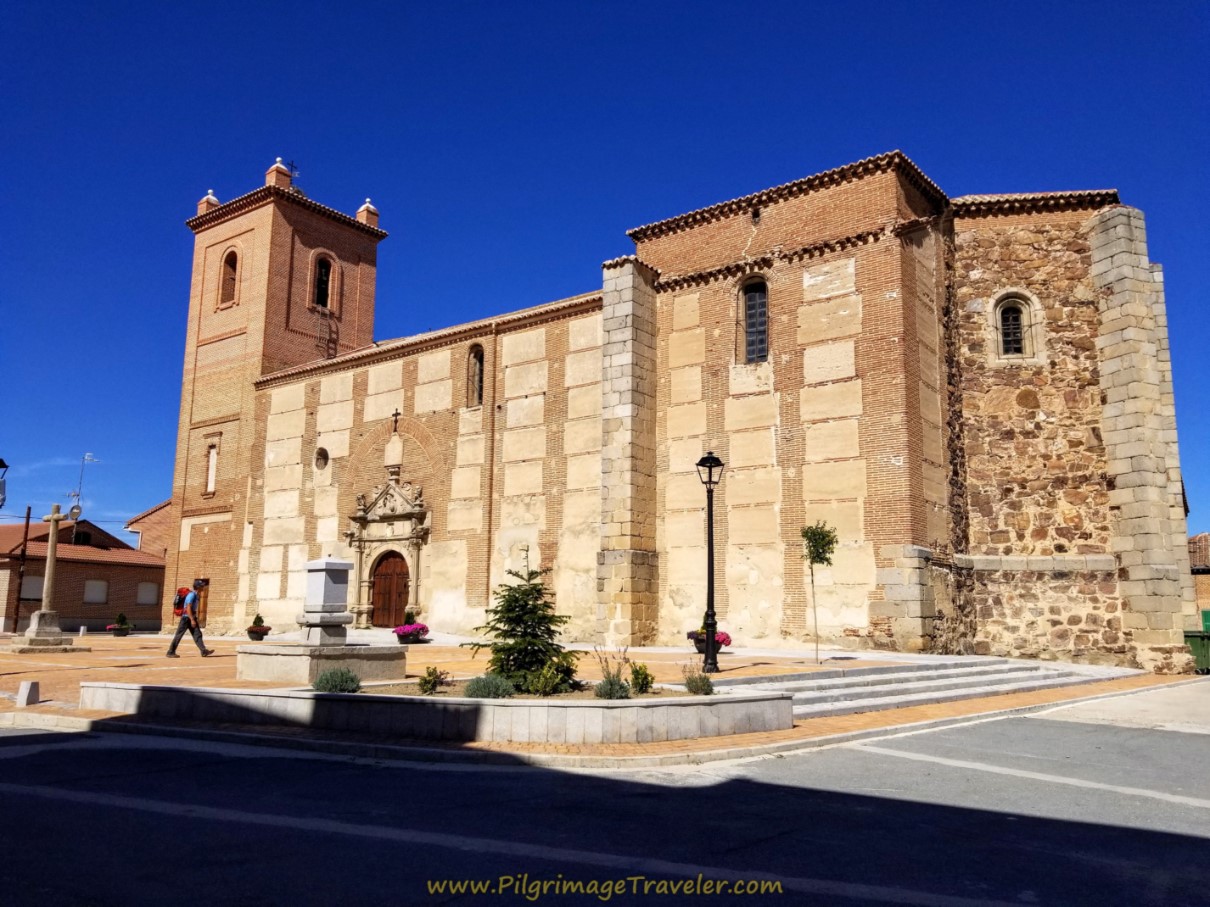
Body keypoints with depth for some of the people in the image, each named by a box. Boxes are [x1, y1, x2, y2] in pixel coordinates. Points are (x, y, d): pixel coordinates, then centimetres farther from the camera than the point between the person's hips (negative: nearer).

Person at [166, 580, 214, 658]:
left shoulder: (195, 595, 12)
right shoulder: (191, 595, -17)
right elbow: (188, 608, -23)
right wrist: (192, 620, -25)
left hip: (191, 618, 10)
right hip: (186, 618, -10)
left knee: (197, 634, 2)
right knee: (179, 636, -2)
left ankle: (204, 651, -2)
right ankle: (171, 652, 5)